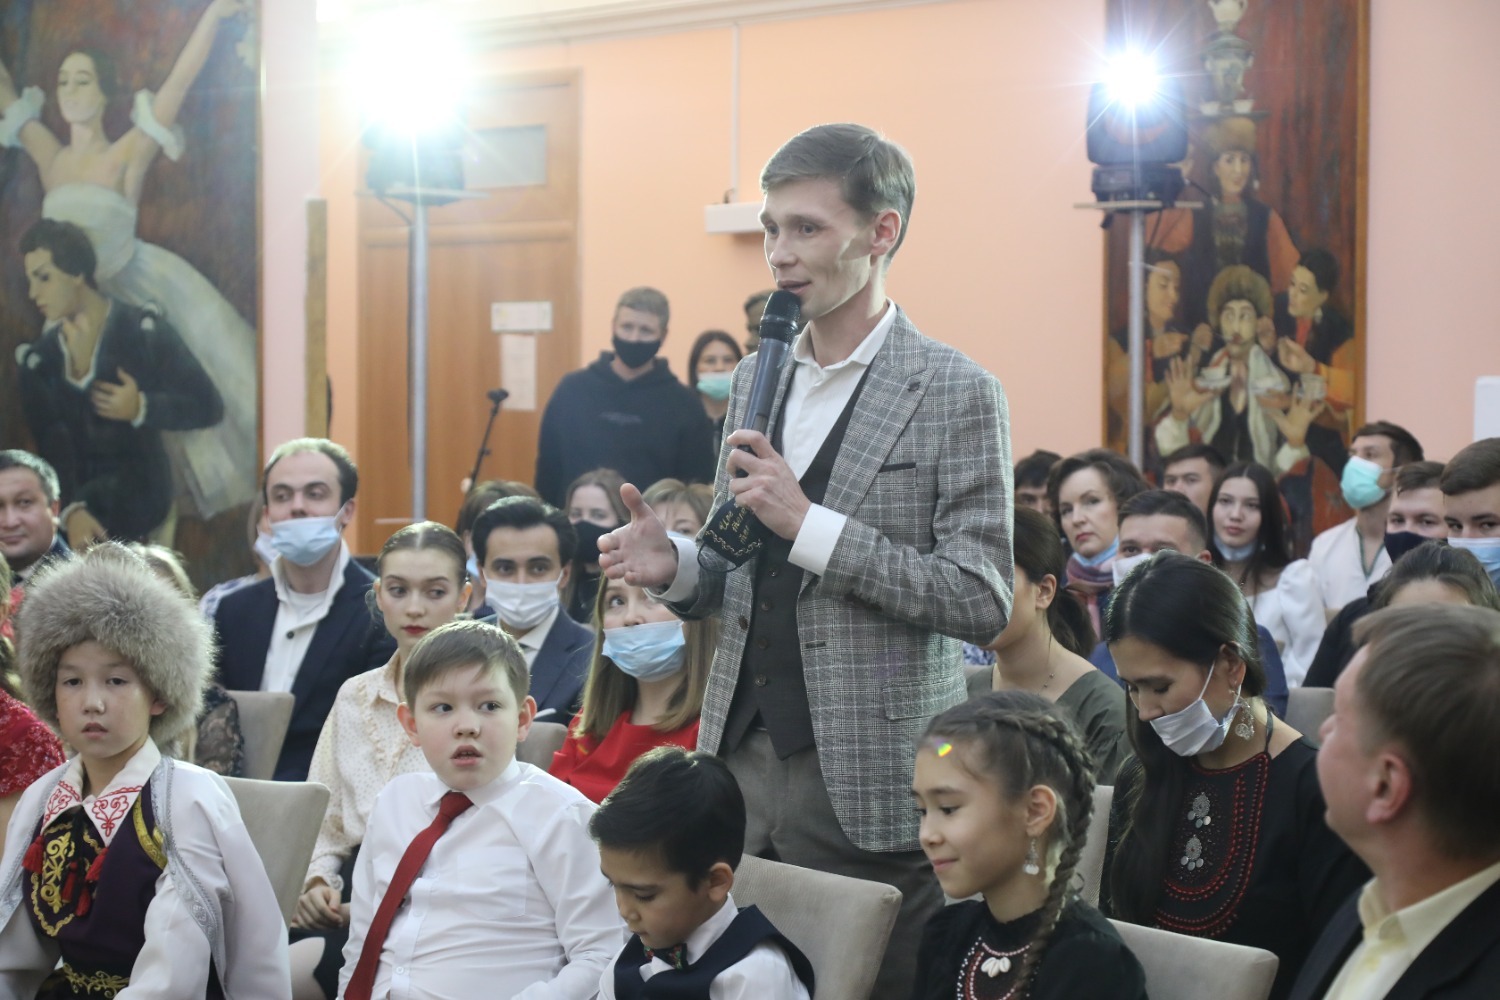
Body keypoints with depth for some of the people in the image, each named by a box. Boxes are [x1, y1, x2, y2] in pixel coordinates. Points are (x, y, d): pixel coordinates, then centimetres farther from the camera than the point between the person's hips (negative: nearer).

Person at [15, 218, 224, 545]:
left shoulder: (144, 331, -2)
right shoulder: (37, 359, 4)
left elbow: (209, 406, -3)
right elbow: (51, 444, -9)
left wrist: (142, 408, -18)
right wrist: (71, 509, -26)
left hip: (136, 492, -4)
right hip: (79, 492, 4)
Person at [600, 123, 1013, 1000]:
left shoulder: (957, 394, -7)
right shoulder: (756, 382, 13)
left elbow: (983, 602, -13)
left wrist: (809, 524, -19)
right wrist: (673, 566, -2)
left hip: (868, 782, -6)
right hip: (742, 757, 6)